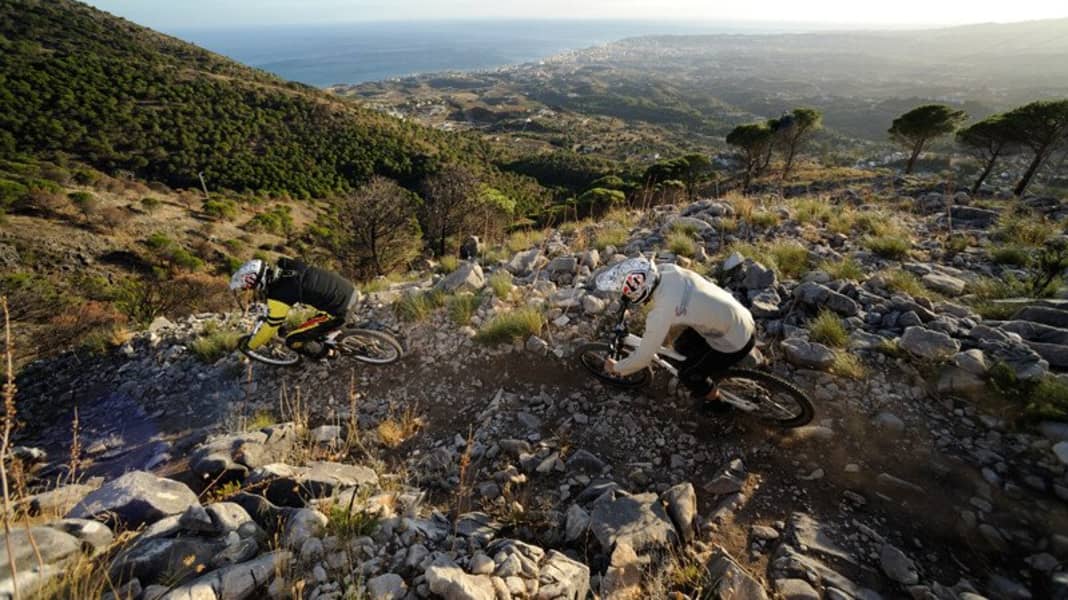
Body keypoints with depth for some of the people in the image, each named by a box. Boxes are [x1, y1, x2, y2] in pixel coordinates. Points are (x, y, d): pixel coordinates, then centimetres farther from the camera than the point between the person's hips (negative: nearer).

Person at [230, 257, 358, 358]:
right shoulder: (283, 266, 4)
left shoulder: (278, 295, -18)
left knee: (293, 340, 3)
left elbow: (270, 327, -6)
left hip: (340, 311, -8)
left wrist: (249, 346, 14)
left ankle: (325, 355, 22)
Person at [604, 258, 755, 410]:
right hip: (739, 316, 7)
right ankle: (712, 365, 43)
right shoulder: (670, 270, -11)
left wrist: (616, 368, -2)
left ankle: (715, 403, 32)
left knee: (687, 374, 8)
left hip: (736, 340, -7)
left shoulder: (661, 312, -30)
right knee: (682, 346, 18)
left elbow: (643, 357, -18)